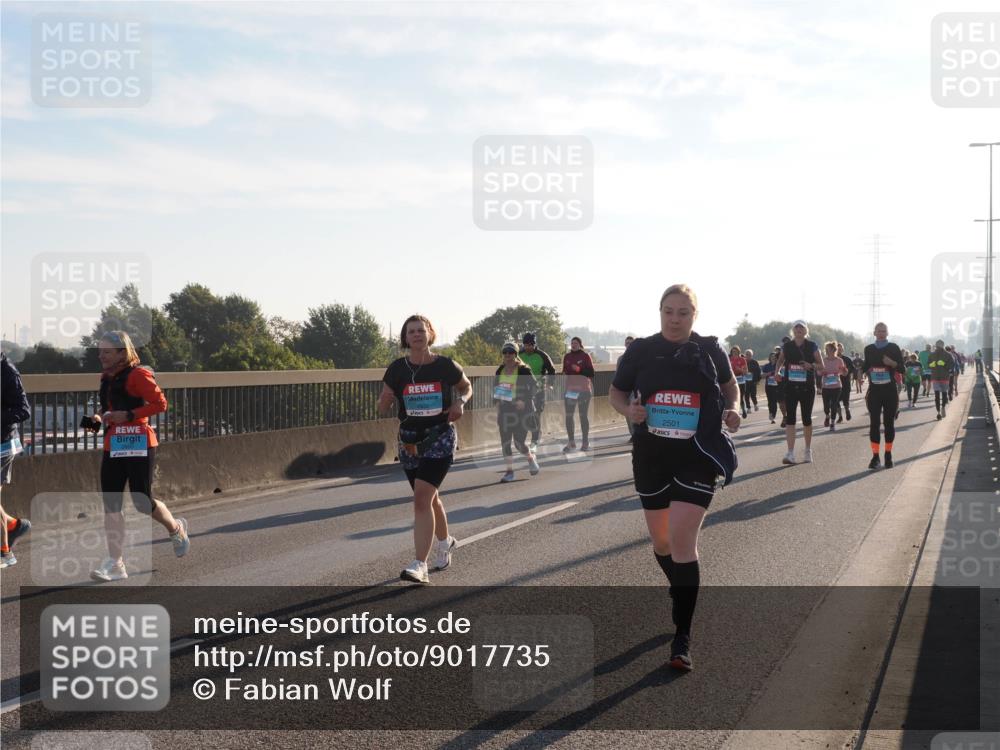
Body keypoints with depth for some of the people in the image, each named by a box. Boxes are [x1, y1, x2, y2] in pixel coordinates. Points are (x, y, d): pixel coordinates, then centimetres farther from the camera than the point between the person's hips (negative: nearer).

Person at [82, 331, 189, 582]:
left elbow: (160, 403, -15)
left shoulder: (138, 375, -10)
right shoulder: (107, 378, 14)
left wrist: (129, 415, -21)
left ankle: (176, 529, 27)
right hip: (112, 447, 8)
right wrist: (99, 420, 7)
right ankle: (115, 563, 3)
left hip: (138, 446, -8)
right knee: (111, 505, 1)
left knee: (142, 501, -4)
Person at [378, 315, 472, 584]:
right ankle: (444, 541, 46)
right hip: (409, 439, 4)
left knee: (422, 497, -18)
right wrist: (385, 398, -20)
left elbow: (466, 386, 13)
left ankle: (420, 565, -19)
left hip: (440, 437, -4)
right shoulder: (397, 369, -2)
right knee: (430, 497, 18)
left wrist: (460, 402, -8)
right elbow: (383, 408, 3)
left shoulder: (445, 366, -6)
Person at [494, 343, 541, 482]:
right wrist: (496, 401, 7)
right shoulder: (500, 370, 8)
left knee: (519, 442, -6)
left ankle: (531, 459, 25)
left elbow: (534, 387, -8)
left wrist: (524, 401, -18)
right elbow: (495, 387, 20)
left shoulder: (523, 370, -9)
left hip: (521, 409, -5)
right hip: (505, 409, 5)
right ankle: (510, 472, 10)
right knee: (505, 442, 1)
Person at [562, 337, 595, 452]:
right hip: (570, 390, 4)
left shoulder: (585, 356, -2)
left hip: (584, 390, -4)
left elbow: (591, 373, -6)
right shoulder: (567, 357, 10)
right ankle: (571, 442, 10)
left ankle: (585, 442, 8)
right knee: (568, 416, 1)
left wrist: (579, 370, -20)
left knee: (584, 416, 2)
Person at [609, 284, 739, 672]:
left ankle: (682, 637, -6)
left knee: (682, 540, -14)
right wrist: (629, 409, -13)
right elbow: (616, 393, 9)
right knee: (660, 540, 14)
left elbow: (729, 385, 17)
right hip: (651, 456, 3)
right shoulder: (640, 351, -2)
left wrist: (732, 410, -3)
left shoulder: (710, 350, -2)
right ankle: (681, 595, 44)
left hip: (698, 456, -2)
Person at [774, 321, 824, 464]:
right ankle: (790, 453, -12)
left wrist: (811, 365, -19)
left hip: (807, 387, -1)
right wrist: (778, 371, -1)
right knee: (789, 418, -9)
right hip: (790, 386, 1)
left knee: (806, 418, 8)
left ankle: (808, 451, 25)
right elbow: (780, 361, 19)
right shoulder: (787, 346, 4)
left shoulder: (812, 346, -1)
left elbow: (821, 365, 2)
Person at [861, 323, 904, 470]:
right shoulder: (869, 349, 9)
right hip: (874, 390, 2)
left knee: (889, 423, 4)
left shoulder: (893, 348, 1)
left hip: (890, 391, -2)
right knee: (874, 423, -4)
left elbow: (902, 369, 0)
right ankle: (875, 456, -2)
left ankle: (888, 455, 12)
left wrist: (892, 363, -18)